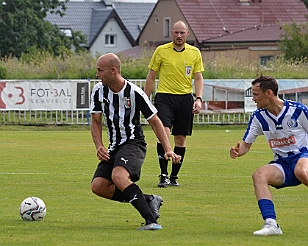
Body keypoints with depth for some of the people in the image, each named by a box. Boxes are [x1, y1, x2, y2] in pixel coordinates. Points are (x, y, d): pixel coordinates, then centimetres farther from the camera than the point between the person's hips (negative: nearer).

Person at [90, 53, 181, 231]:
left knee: (118, 176, -34)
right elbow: (96, 122, 10)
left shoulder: (134, 93, -14)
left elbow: (155, 121, -6)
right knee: (98, 186, -10)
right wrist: (99, 146, -7)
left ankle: (151, 221, -37)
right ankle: (149, 200, -1)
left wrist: (168, 150, -14)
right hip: (114, 148, 7)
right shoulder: (99, 91, 0)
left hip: (133, 144, -7)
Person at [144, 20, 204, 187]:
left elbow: (198, 78, 9)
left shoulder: (194, 53, 7)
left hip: (185, 98, 3)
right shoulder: (161, 51, 1)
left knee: (180, 139, 4)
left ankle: (174, 176, 15)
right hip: (164, 96, -3)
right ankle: (163, 175, -16)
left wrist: (199, 98, -5)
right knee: (164, 132, -19)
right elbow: (151, 77, 7)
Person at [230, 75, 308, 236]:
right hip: (282, 164, 4)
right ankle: (271, 224, -35)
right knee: (259, 175, -27)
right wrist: (237, 151, -14)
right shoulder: (258, 117, 4)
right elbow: (246, 144, 8)